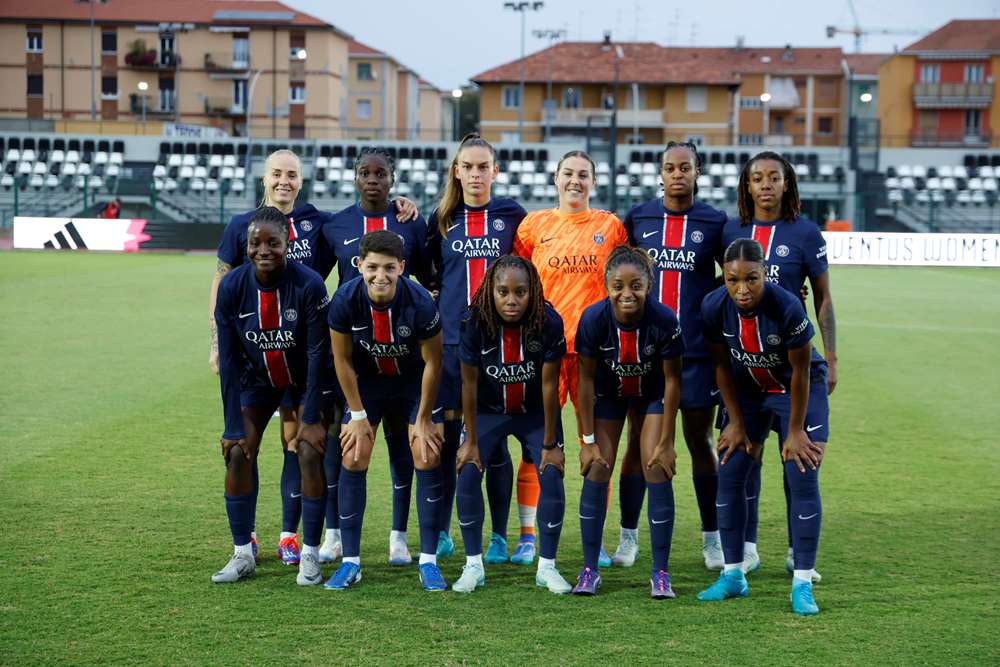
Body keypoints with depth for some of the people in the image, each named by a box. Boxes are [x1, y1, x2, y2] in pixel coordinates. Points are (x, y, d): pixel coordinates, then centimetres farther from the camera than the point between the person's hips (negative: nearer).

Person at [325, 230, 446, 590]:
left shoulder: (420, 303, -30)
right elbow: (343, 360, -11)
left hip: (415, 379, -1)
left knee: (428, 458, -10)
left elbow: (432, 362, -16)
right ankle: (350, 562, 2)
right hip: (368, 379, 2)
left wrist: (424, 418, -11)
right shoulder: (345, 300, -26)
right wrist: (358, 415, -8)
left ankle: (428, 561, -1)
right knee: (352, 459, -6)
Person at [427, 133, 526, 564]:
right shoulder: (442, 219, 9)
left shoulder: (512, 215, 5)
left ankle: (499, 537, 9)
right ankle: (440, 533, 13)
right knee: (447, 436, 2)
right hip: (450, 339, 1)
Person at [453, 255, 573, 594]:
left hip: (535, 412, 0)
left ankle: (547, 566, 4)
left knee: (552, 476, -12)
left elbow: (549, 384, -18)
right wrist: (471, 440, -9)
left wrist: (550, 444, -13)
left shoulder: (549, 322, -26)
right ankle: (473, 566, 3)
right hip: (489, 411, 1)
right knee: (467, 474, -12)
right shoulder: (476, 322, -24)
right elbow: (469, 383, -14)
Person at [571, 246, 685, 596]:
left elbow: (672, 380, -19)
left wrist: (665, 441, -15)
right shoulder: (594, 318, -29)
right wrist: (589, 440, -14)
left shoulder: (664, 320, -31)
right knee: (597, 471, -6)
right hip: (608, 393, 1)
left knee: (658, 472, -10)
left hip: (652, 394, -1)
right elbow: (586, 379, -17)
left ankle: (660, 573, -2)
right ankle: (589, 570, 4)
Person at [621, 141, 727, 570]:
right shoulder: (638, 218, 6)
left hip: (697, 349, -1)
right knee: (639, 442, 3)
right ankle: (628, 538, 11)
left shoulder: (714, 222, 2)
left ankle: (712, 539, 15)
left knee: (700, 442, 6)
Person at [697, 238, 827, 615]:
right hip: (747, 389, 4)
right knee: (729, 476, -1)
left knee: (803, 481, -11)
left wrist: (795, 431, -14)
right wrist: (736, 422, -2)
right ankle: (733, 575, 11)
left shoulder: (787, 307, -33)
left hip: (798, 389, -4)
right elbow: (721, 365, -6)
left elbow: (801, 371, -20)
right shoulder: (714, 307, -22)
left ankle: (802, 584, -5)